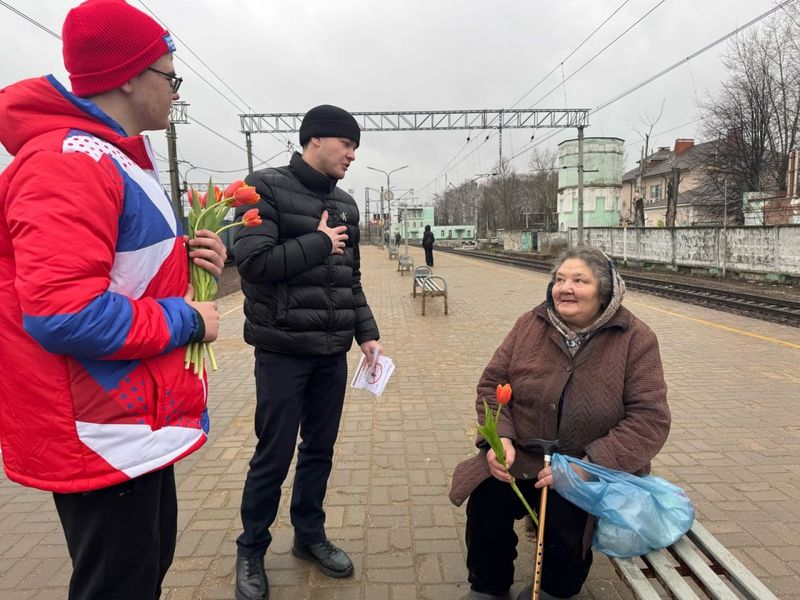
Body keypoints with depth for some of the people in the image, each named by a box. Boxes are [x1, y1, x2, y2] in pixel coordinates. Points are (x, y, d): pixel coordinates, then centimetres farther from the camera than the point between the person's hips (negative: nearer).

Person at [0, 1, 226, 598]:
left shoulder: (116, 159, 14)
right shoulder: (69, 162, -20)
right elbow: (65, 313, -30)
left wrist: (186, 258, 3)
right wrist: (187, 321, -18)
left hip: (138, 421, 10)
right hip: (106, 435, -10)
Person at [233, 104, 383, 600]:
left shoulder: (345, 204, 11)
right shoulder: (266, 187, -7)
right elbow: (253, 261, -20)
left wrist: (367, 333, 6)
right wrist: (318, 244, -12)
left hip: (332, 354, 6)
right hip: (283, 351, -5)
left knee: (320, 450, 15)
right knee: (274, 457, 5)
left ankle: (310, 535, 35)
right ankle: (251, 550, 27)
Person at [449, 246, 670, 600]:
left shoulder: (635, 340, -6)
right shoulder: (531, 324, 1)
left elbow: (650, 419, -12)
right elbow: (492, 383, 4)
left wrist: (588, 465, -23)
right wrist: (499, 437, -14)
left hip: (597, 467, -2)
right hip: (522, 456, 2)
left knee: (567, 514, -29)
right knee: (487, 495, -24)